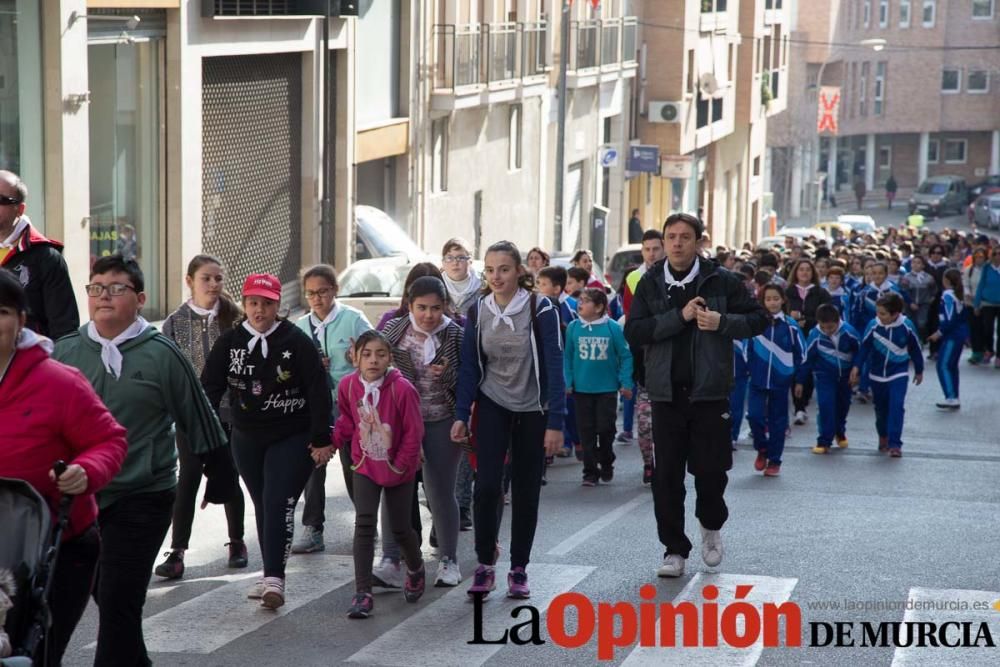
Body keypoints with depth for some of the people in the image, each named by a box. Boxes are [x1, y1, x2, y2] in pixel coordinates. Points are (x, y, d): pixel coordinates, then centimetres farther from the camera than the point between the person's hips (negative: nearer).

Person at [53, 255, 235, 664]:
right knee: (105, 596, 15)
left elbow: (200, 421, 1)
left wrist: (221, 480, 6)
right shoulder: (64, 352, 4)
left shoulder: (162, 355, -6)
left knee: (118, 603, -9)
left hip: (142, 499, -4)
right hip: (76, 499, 5)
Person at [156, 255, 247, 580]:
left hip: (228, 410, 1)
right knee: (188, 478, -5)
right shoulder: (176, 321, 1)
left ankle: (237, 542, 28)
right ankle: (177, 552, -4)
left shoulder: (234, 317, 1)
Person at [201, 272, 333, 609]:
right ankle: (271, 575, 21)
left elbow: (319, 391, -9)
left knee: (278, 504, -14)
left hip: (293, 439, -4)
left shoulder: (297, 341, -9)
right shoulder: (229, 342, 0)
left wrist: (321, 439, -10)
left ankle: (275, 579, -17)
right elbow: (209, 388, 1)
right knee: (262, 506, 11)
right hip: (247, 439, 4)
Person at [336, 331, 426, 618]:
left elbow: (414, 432, -14)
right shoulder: (348, 386, -11)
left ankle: (415, 570, 42)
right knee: (364, 525, -10)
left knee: (400, 528, 10)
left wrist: (400, 465, -12)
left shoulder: (402, 389, -23)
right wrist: (332, 441, -8)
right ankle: (363, 594, -10)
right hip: (365, 465, 2)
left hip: (398, 468, -2)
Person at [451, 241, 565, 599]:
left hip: (533, 411, -2)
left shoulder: (540, 310, -13)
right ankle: (485, 565, 1)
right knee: (486, 485, -12)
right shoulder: (478, 312, -2)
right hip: (493, 408, 2)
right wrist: (461, 415, -4)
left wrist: (555, 422, -16)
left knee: (526, 492, 5)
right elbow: (470, 367, 3)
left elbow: (554, 367, -13)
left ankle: (519, 569, 17)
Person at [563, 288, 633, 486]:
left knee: (606, 429, 4)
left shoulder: (613, 328, -8)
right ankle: (590, 472, 13)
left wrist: (626, 383, -5)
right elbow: (567, 357, 4)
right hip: (581, 388, 1)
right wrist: (568, 382, -1)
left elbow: (625, 356, -1)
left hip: (607, 388, -1)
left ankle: (606, 465, 27)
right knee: (586, 432, 4)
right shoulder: (573, 327, -3)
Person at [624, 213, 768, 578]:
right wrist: (680, 316, -17)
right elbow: (633, 333, -8)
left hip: (709, 392, -1)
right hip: (666, 393, 1)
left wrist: (723, 322, -13)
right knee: (667, 475, 2)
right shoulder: (650, 284, 3)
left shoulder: (721, 281, -1)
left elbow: (758, 319, 4)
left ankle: (711, 526, 32)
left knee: (710, 467, 1)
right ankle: (674, 550, 14)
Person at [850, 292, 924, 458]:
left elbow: (915, 349, -1)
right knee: (881, 407, 15)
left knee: (896, 407, -14)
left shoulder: (907, 327, -15)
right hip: (877, 374, 2)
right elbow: (864, 347, -5)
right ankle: (883, 436, 39)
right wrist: (856, 367, -8)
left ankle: (895, 444, -11)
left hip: (899, 374, -2)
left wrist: (919, 371, 9)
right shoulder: (874, 326, -15)